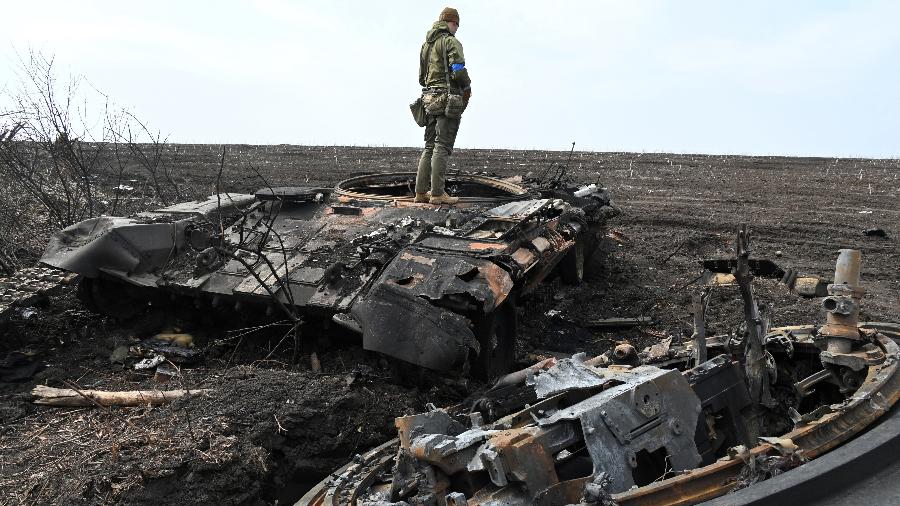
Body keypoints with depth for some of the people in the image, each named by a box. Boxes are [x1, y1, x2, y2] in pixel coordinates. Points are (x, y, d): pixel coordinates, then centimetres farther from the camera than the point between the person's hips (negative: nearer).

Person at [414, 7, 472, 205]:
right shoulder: (451, 42, -7)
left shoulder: (426, 44, 18)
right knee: (442, 146, -7)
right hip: (449, 100, -7)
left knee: (430, 146, 10)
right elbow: (459, 71, -18)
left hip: (430, 99, 8)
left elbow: (422, 78, 20)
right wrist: (467, 88, -1)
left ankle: (421, 191, 8)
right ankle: (437, 193, -7)